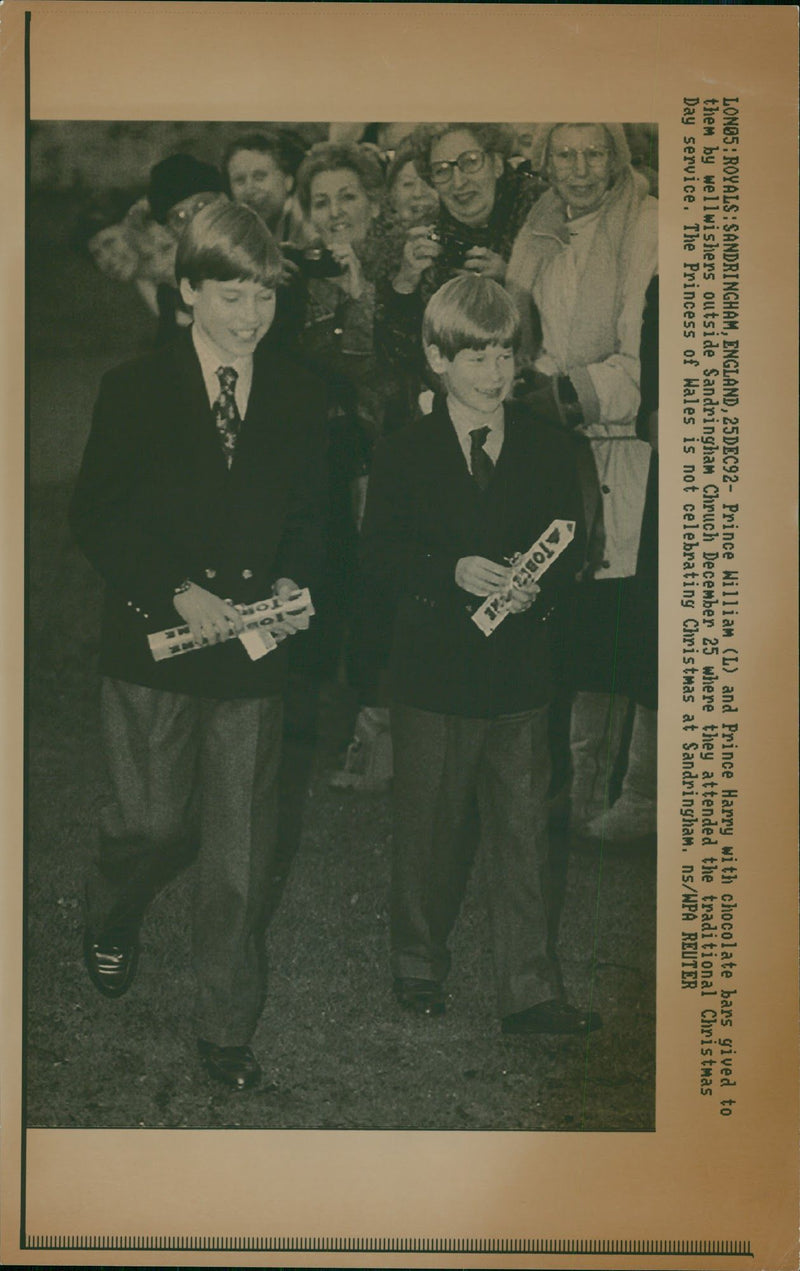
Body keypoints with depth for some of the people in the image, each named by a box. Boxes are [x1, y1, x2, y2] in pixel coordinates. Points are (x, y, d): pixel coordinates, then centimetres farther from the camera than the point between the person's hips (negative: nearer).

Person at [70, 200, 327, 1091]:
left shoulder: (298, 399, 5)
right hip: (154, 646, -2)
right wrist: (177, 592, -16)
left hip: (255, 647, 2)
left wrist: (292, 582, -6)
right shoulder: (135, 391, -4)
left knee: (241, 848, 6)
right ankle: (108, 918, 43)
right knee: (154, 822, 6)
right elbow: (95, 518, -4)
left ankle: (226, 1027, 22)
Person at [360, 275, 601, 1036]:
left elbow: (570, 547, 6)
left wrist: (537, 589, -14)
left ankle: (530, 993, 15)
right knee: (429, 831, 12)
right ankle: (418, 965, 32)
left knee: (523, 835, 5)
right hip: (433, 670, -1)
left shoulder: (546, 450, 4)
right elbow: (378, 556, -5)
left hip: (520, 668, 2)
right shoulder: (404, 453, -2)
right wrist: (454, 572, -20)